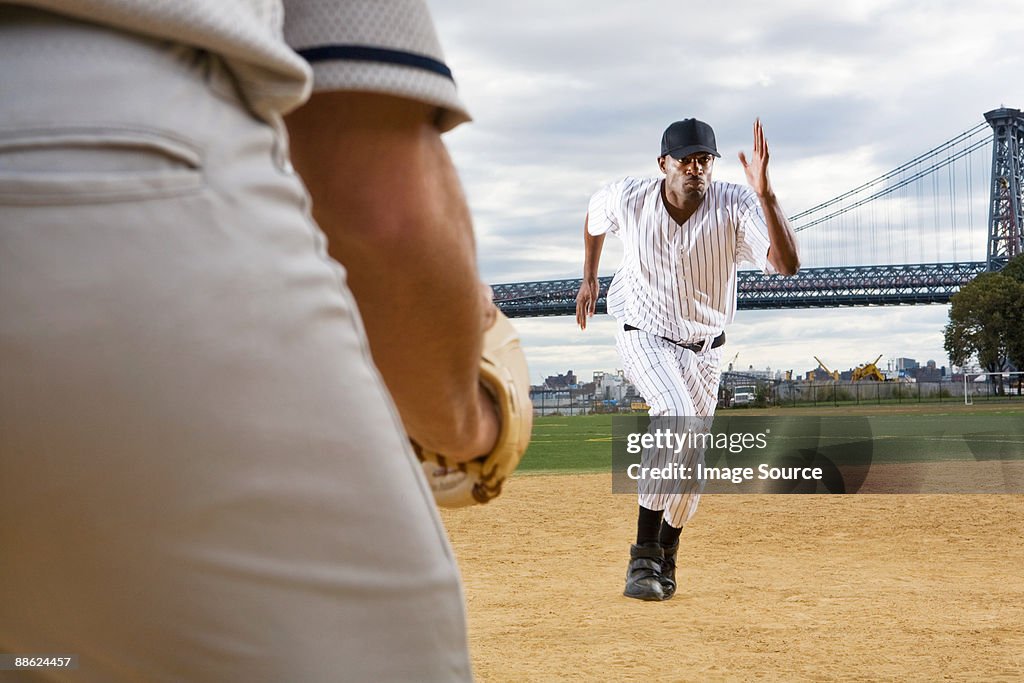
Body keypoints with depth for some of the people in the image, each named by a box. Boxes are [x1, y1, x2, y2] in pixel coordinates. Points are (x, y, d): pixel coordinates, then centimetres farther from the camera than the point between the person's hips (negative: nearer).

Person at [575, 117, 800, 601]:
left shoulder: (735, 207, -24)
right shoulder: (627, 199, -19)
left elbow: (786, 263, -40)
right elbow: (594, 217, 7)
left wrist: (764, 193, -49)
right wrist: (588, 280, 15)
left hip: (703, 347, 2)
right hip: (642, 335, -2)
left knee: (689, 461, 9)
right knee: (677, 415, -30)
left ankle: (664, 560, 36)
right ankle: (645, 553, -25)